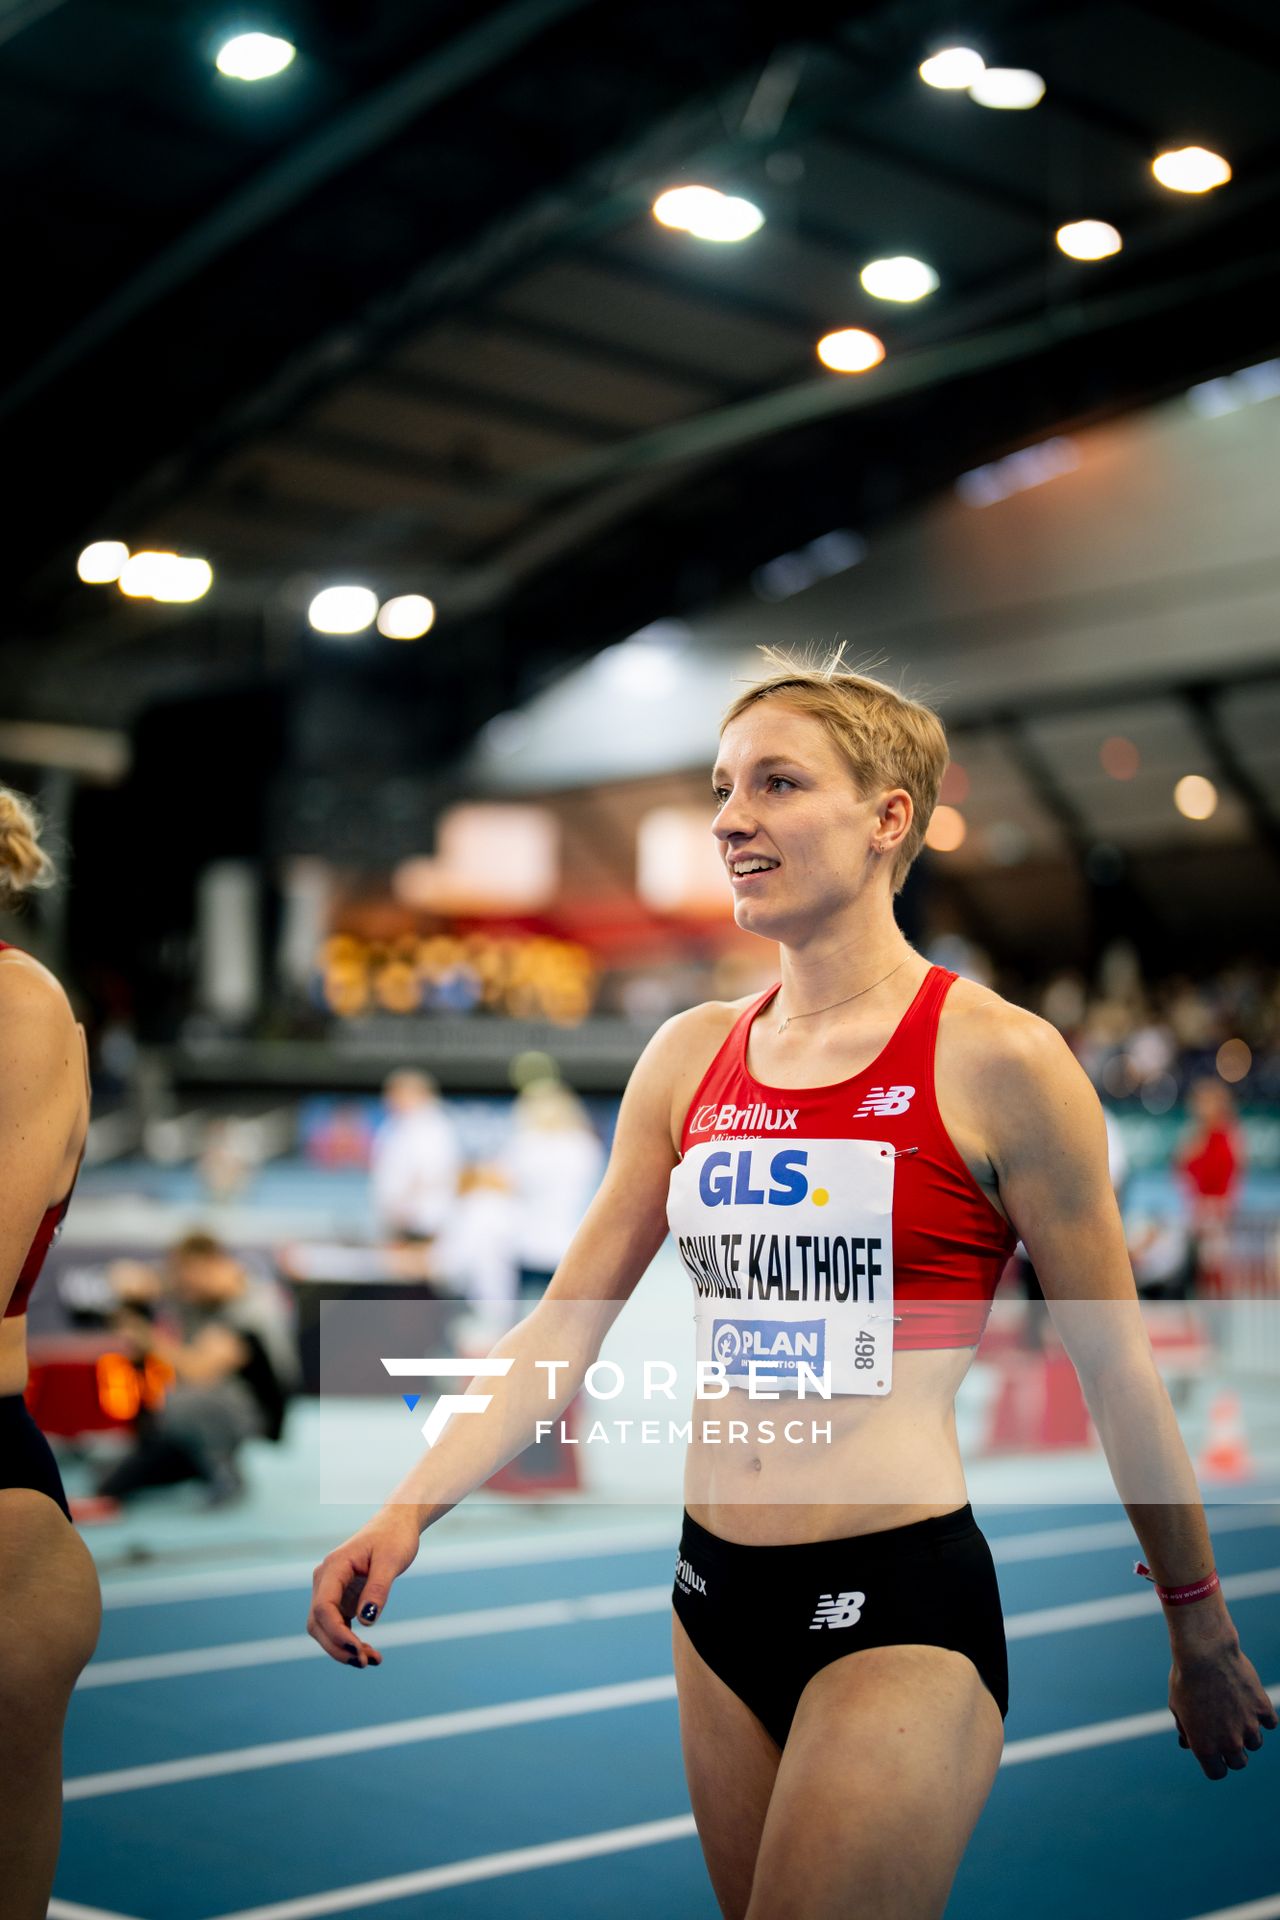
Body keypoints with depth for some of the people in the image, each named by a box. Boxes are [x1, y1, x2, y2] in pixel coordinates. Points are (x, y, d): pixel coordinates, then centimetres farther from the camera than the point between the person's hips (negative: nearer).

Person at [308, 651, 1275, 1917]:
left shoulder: (995, 1059, -10)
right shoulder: (690, 1056, 5)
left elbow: (1113, 1365, -4)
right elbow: (565, 1325, 6)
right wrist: (409, 1509, -5)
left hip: (905, 1613, -6)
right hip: (717, 1598, 6)